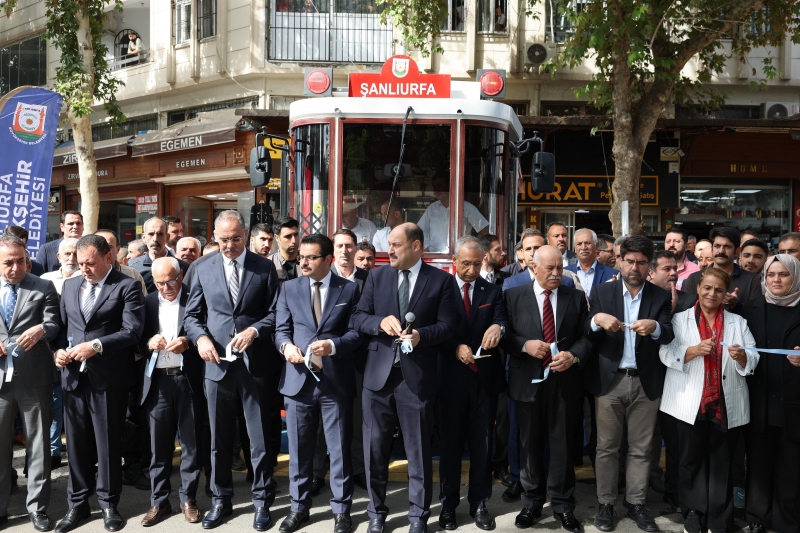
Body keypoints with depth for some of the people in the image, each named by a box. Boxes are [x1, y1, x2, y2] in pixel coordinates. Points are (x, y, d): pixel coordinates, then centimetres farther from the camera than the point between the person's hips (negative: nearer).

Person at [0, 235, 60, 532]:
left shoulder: (43, 288, 3)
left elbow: (54, 324, -4)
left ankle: (37, 507, 19)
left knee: (38, 443, 7)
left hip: (33, 378, -2)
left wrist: (41, 329, -26)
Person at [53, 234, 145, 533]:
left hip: (108, 378, -4)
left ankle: (108, 503, 22)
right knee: (77, 443, 12)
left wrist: (96, 345, -21)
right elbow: (61, 326, 15)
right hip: (73, 377, 5)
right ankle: (78, 504, 26)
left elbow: (132, 331, -12)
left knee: (108, 443, 6)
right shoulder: (69, 286, 14)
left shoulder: (127, 287, -4)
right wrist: (58, 349, -3)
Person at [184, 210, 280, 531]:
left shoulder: (265, 268, 1)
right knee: (219, 439, 13)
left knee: (260, 438, 7)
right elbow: (192, 314, 8)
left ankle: (262, 501, 23)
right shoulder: (203, 269, 6)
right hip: (217, 363, 2)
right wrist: (200, 337, -11)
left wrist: (254, 330, -18)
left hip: (255, 364, -2)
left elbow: (275, 312, -1)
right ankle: (221, 500, 29)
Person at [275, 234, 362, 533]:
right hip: (298, 378, 2)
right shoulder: (289, 288, 7)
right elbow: (281, 328, 5)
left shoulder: (349, 290, 1)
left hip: (336, 380, -2)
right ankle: (299, 507, 28)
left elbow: (356, 331, -4)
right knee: (298, 448, 12)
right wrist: (286, 345, -16)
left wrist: (333, 345, -21)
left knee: (339, 447, 7)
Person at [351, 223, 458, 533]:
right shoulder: (377, 276, 7)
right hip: (378, 373, 3)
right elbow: (358, 318, 4)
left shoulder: (441, 280, 0)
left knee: (419, 449, 9)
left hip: (417, 376, -2)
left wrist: (421, 335, -21)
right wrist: (381, 321, -16)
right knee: (375, 447, 11)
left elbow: (447, 325, -4)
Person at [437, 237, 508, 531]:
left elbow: (502, 323, -8)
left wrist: (498, 327, -31)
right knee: (450, 442, 10)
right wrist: (456, 348, -24)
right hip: (451, 378, -1)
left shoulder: (493, 291, 4)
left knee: (482, 443, 11)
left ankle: (479, 503, 25)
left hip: (484, 378, 2)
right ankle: (448, 503, 24)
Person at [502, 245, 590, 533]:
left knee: (563, 445, 9)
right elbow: (504, 335, 0)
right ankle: (532, 503, 29)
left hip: (564, 381, 1)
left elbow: (586, 336, 3)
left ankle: (563, 506, 26)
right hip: (528, 381, 0)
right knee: (530, 445, 12)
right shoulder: (513, 296, 0)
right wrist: (525, 345, -17)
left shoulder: (576, 297, 4)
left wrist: (573, 356, -15)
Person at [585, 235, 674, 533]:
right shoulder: (601, 292, 3)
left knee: (641, 449, 9)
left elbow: (669, 336, -7)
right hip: (609, 381, -1)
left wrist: (654, 326, -29)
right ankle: (605, 504, 17)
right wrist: (597, 320, -23)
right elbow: (586, 335, -2)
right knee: (607, 447, 6)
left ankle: (636, 504, 22)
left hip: (646, 383, 1)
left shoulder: (661, 297, 5)